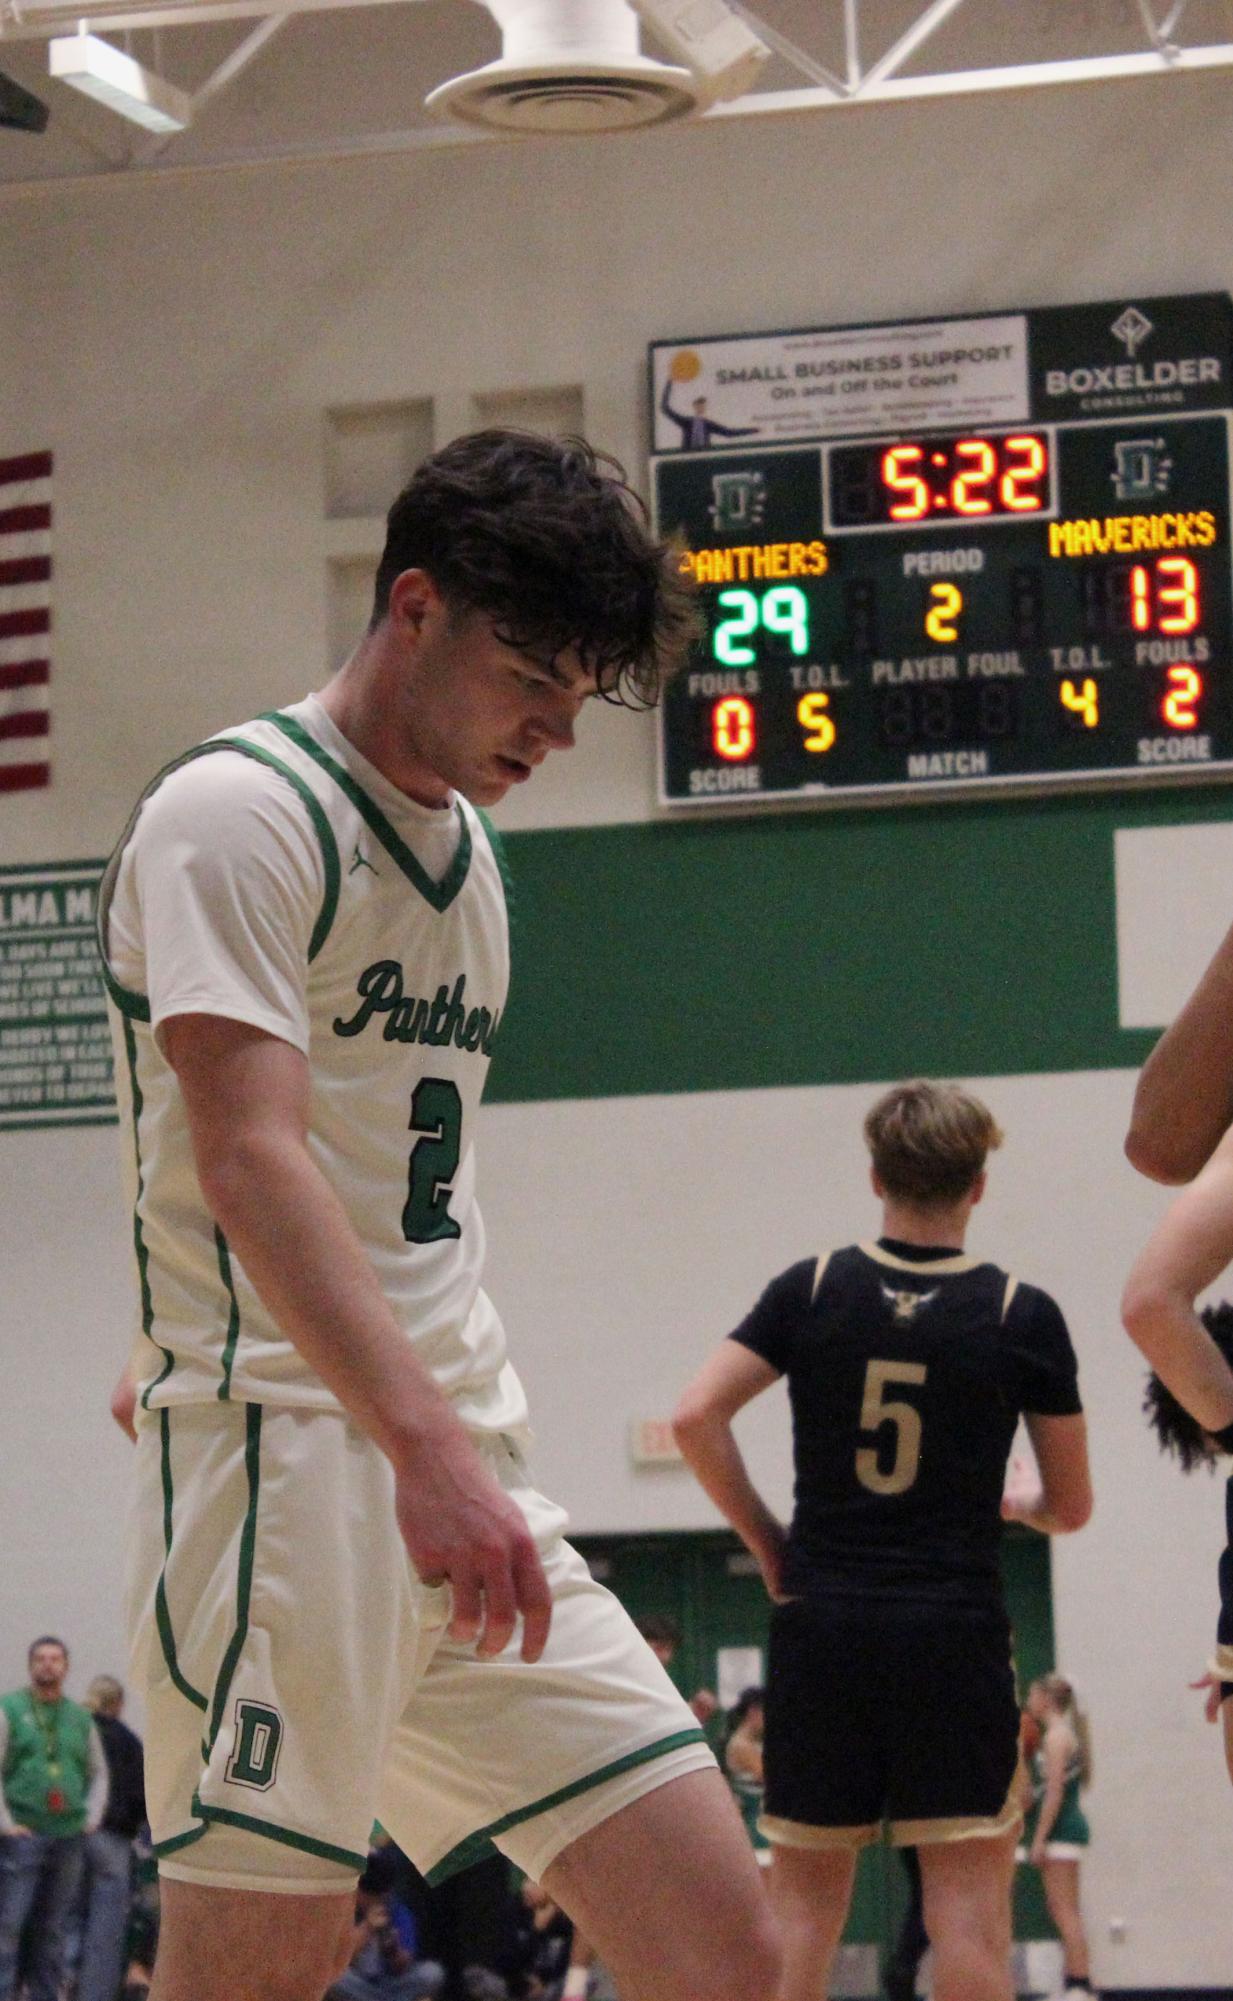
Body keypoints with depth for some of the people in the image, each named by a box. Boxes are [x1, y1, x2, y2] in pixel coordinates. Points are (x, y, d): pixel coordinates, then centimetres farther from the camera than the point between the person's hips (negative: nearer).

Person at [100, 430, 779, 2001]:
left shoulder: (463, 849, 21)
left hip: (463, 1480, 8)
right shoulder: (238, 811, -7)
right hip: (286, 1459, -8)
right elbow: (252, 1164, -20)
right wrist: (426, 1442, -31)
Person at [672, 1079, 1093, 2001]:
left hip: (821, 1623, 2)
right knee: (969, 1902, -2)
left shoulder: (813, 1290, 2)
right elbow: (1071, 1507, 5)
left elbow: (696, 1417, -5)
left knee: (804, 1901, 9)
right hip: (955, 1631, -2)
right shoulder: (1022, 1316, -1)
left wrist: (768, 1543, 6)